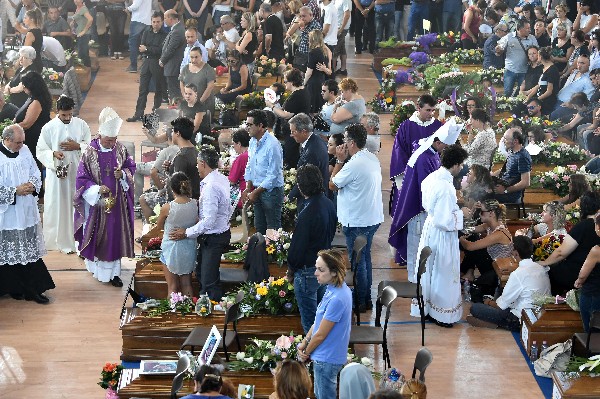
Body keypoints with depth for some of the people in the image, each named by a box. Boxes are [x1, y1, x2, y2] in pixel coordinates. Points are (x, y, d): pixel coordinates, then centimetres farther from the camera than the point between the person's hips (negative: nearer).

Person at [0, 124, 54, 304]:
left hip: (27, 212, 5)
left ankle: (33, 289, 8)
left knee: (31, 250, 5)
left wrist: (32, 185, -6)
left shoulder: (25, 151, 3)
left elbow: (36, 173, 14)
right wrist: (15, 191, -19)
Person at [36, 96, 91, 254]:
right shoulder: (48, 128, -4)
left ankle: (77, 239, 14)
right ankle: (58, 239, 13)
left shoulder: (81, 125, 0)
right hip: (56, 173, -1)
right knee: (57, 207, 3)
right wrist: (53, 154, -19)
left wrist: (77, 146, -14)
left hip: (77, 172, 1)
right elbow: (40, 151, -1)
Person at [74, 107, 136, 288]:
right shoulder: (90, 152, -13)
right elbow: (82, 178, -11)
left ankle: (113, 271, 14)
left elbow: (131, 166, 9)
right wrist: (97, 189, -25)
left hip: (117, 201, 3)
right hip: (96, 201, -3)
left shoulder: (120, 149, -3)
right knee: (97, 235, 7)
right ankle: (96, 266, 24)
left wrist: (123, 174, -13)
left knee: (115, 235, 7)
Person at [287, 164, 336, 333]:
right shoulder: (328, 204, -2)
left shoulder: (307, 213, -28)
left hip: (308, 270, -8)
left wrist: (291, 267, -5)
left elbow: (298, 245, -20)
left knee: (309, 316, 6)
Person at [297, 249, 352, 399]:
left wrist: (306, 353, -5)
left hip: (326, 359, -9)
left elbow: (320, 335, -21)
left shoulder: (337, 299, -30)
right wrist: (304, 342, 1)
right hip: (326, 356, 9)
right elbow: (319, 321, 11)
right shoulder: (334, 288, 0)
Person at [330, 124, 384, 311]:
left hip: (356, 222, -9)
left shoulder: (353, 165, -24)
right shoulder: (373, 159, 4)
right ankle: (366, 298, 29)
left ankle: (360, 302, 13)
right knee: (365, 258, 20)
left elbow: (332, 185, -11)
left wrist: (340, 161, -8)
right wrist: (344, 161, 5)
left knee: (358, 262, 4)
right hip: (372, 218, 9)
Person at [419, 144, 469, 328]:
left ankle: (427, 306, 39)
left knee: (429, 270, 22)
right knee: (444, 275, 11)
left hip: (429, 228, 8)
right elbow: (445, 221, -28)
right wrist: (461, 213, -13)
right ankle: (443, 314, 25)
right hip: (443, 235, -8)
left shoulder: (431, 178, -5)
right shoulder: (446, 187, -31)